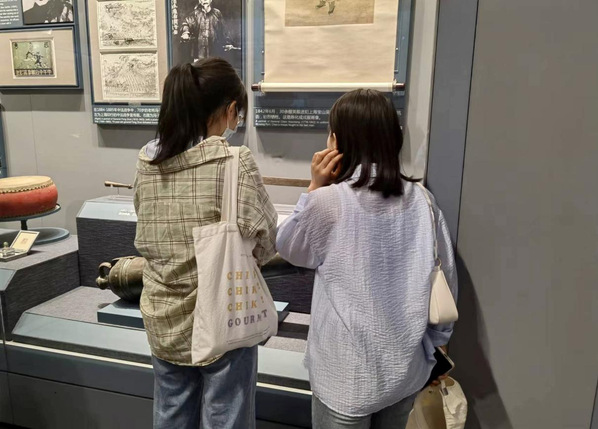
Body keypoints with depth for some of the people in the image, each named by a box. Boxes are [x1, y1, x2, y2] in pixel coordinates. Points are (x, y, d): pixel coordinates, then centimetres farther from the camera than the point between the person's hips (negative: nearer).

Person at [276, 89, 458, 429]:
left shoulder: (329, 201, -20)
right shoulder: (420, 200, -6)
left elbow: (288, 247, -1)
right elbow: (446, 277, 2)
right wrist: (437, 342, 15)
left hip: (349, 374, -4)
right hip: (407, 366, 5)